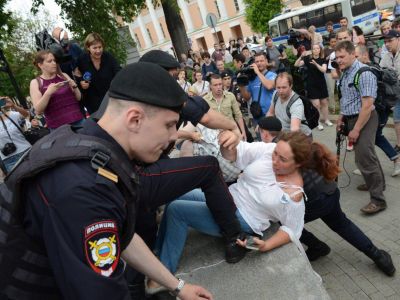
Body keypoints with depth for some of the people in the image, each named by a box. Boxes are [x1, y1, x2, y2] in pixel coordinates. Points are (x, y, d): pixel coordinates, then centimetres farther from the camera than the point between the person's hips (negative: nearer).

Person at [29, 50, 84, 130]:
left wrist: (74, 86, -7)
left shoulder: (63, 76, 9)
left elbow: (79, 98, 11)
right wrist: (48, 92, -19)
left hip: (78, 121, 3)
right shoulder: (35, 83, 2)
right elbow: (38, 110, -7)